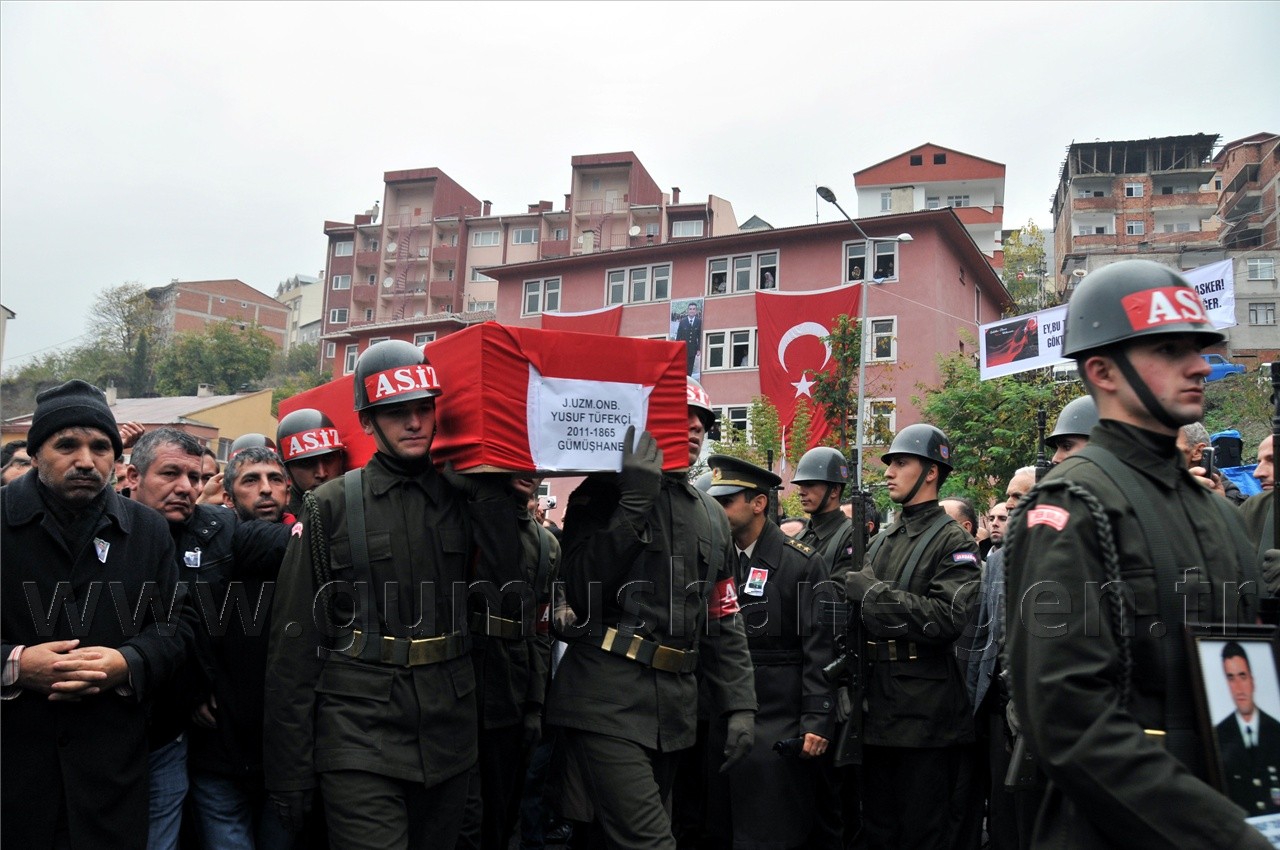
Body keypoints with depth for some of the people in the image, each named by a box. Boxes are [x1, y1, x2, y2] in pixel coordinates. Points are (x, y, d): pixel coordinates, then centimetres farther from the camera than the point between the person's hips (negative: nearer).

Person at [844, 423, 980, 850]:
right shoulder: (881, 542, 15)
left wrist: (874, 591, -19)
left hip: (925, 714, -7)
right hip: (877, 707, 7)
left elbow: (949, 618, -22)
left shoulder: (953, 541, -7)